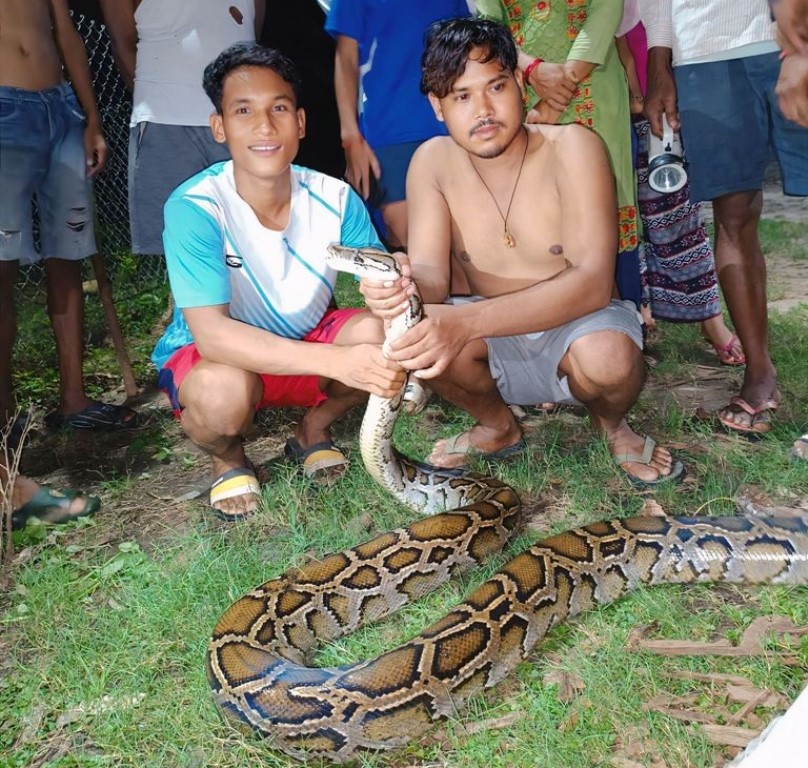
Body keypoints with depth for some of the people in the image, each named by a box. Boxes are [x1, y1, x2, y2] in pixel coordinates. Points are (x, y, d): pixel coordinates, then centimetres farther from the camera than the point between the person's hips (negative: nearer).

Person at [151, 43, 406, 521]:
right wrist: (336, 360, -47)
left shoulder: (334, 198, -15)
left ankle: (314, 430, 5)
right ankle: (228, 459, 1)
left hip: (306, 342, 4)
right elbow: (211, 334, -35)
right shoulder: (195, 208, -26)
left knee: (379, 334, -25)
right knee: (225, 389, -37)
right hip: (214, 357, -3)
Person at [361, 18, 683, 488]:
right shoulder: (433, 161, -8)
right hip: (499, 342, 3)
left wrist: (467, 321, -44)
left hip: (578, 327, -3)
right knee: (414, 331, -26)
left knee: (607, 359, -37)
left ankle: (612, 423, 2)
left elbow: (593, 281, -30)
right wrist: (404, 285, -42)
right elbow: (431, 274, -14)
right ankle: (498, 427, 4)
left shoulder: (572, 148, -20)